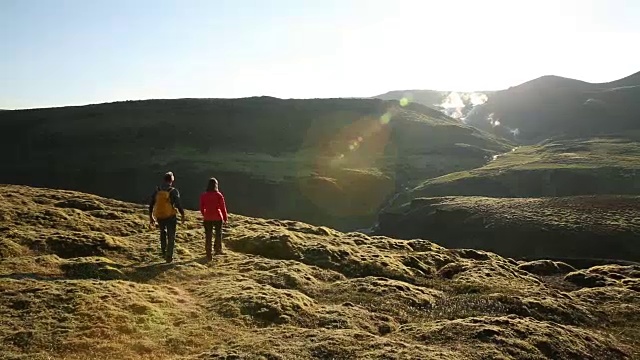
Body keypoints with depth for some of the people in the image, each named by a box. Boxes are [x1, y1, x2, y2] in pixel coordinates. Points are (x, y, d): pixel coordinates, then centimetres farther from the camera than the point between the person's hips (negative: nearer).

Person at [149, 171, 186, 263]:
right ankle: (169, 256, 7)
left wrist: (151, 217, 16)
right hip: (170, 216, -4)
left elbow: (151, 204, 6)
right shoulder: (174, 191, -10)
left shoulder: (157, 190, 3)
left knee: (163, 232, 29)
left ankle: (164, 251, 25)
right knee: (171, 237, 9)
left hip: (159, 216, 4)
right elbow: (178, 205, -14)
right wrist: (182, 215, 0)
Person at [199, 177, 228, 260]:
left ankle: (208, 255, 8)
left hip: (207, 218, 2)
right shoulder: (219, 195, -8)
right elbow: (223, 207, -6)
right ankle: (217, 249, 23)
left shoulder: (203, 195, -1)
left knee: (208, 236, 8)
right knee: (218, 233, 22)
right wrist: (225, 218, 7)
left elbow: (202, 208, 5)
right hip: (217, 217, -2)